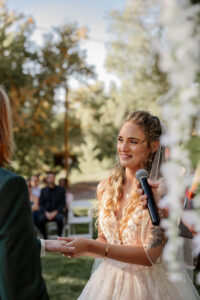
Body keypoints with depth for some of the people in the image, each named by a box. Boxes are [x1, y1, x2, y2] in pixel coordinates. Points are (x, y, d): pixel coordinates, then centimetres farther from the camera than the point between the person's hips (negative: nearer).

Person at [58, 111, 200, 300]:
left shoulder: (163, 191, -18)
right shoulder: (105, 188, 0)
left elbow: (150, 254, -23)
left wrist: (90, 246, -27)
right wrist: (80, 247, -12)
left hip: (151, 284, -5)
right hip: (110, 281, 5)